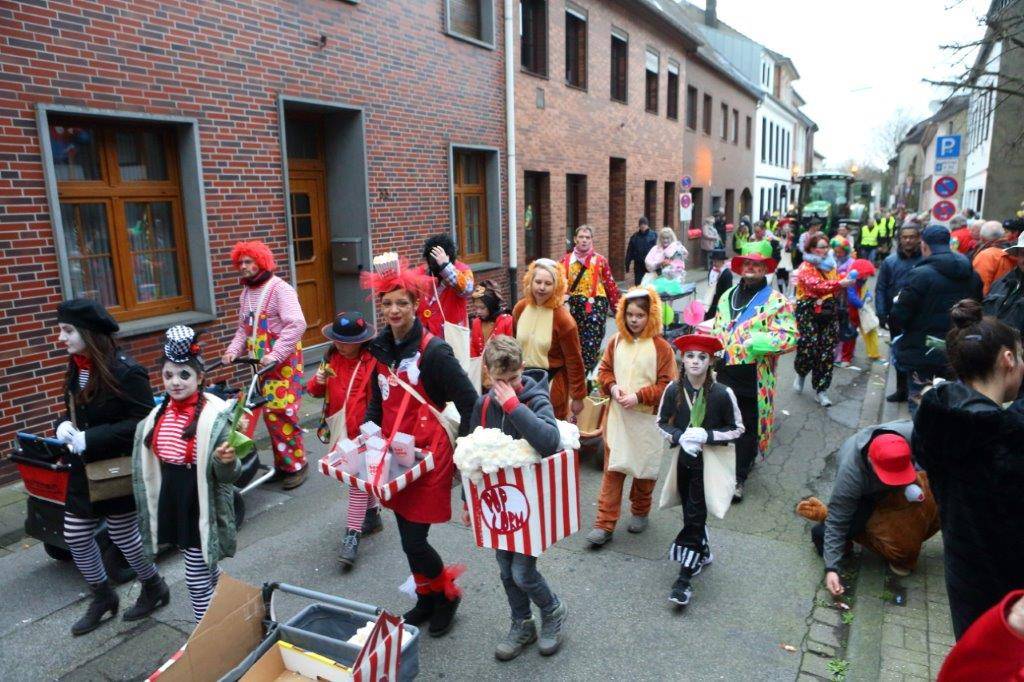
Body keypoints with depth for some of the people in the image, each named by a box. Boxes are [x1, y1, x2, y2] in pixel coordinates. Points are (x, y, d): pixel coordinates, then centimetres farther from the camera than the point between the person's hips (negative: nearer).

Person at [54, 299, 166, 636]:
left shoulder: (124, 371, -22)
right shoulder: (75, 371, 4)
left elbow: (144, 422, -23)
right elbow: (75, 413, 16)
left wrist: (89, 439, -26)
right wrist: (66, 427, -7)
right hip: (84, 471, 8)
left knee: (123, 535, 8)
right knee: (75, 536, 14)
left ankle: (154, 588, 34)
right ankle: (102, 597, 36)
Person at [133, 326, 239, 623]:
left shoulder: (215, 415, -17)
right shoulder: (158, 412, 2)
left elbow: (228, 476, -18)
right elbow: (149, 463, 18)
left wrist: (227, 461, -36)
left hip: (202, 505, -7)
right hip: (171, 500, 7)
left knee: (197, 579, 2)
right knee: (206, 569, 22)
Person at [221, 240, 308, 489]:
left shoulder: (279, 289, -12)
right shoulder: (245, 293, 15)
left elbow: (297, 324, -23)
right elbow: (244, 328, 18)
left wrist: (275, 355, -28)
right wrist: (233, 350, -1)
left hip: (284, 362, -8)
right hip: (261, 363, 8)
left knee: (280, 412, -10)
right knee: (270, 412, 10)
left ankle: (297, 464, 4)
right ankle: (282, 463, 22)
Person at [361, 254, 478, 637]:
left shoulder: (433, 351, -15)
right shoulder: (381, 349, 6)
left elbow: (469, 401, -14)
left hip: (429, 454, -7)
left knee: (414, 541, -3)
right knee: (408, 536, 16)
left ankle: (447, 592, 25)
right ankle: (427, 599, 38)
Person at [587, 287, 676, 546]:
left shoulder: (660, 346, -8)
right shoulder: (616, 342, 3)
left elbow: (667, 385, -9)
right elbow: (604, 370, 12)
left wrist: (639, 396, -17)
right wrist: (612, 387, -8)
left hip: (647, 418, -2)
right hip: (617, 415, 2)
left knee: (644, 467, 13)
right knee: (612, 468, 2)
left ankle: (640, 512, 36)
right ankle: (604, 523, 6)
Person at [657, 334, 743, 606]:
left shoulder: (722, 393, -15)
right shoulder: (673, 390, -7)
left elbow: (737, 429, -4)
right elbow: (662, 422, 5)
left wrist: (707, 435, -19)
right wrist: (679, 436, -15)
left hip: (709, 461, -3)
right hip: (683, 458, 4)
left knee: (695, 515, -4)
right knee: (690, 512, 15)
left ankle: (685, 579, 2)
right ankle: (703, 553, 41)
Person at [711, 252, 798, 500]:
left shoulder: (776, 301, -8)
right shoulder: (727, 296, 11)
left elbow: (790, 338, -15)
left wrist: (758, 342, -27)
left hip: (753, 376, -6)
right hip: (725, 371, 6)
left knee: (747, 427, 5)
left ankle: (739, 476, 17)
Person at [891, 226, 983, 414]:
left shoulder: (920, 274, -16)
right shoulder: (972, 275, 5)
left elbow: (900, 317, -17)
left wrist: (898, 302, 3)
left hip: (923, 351, -6)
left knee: (921, 404, 3)